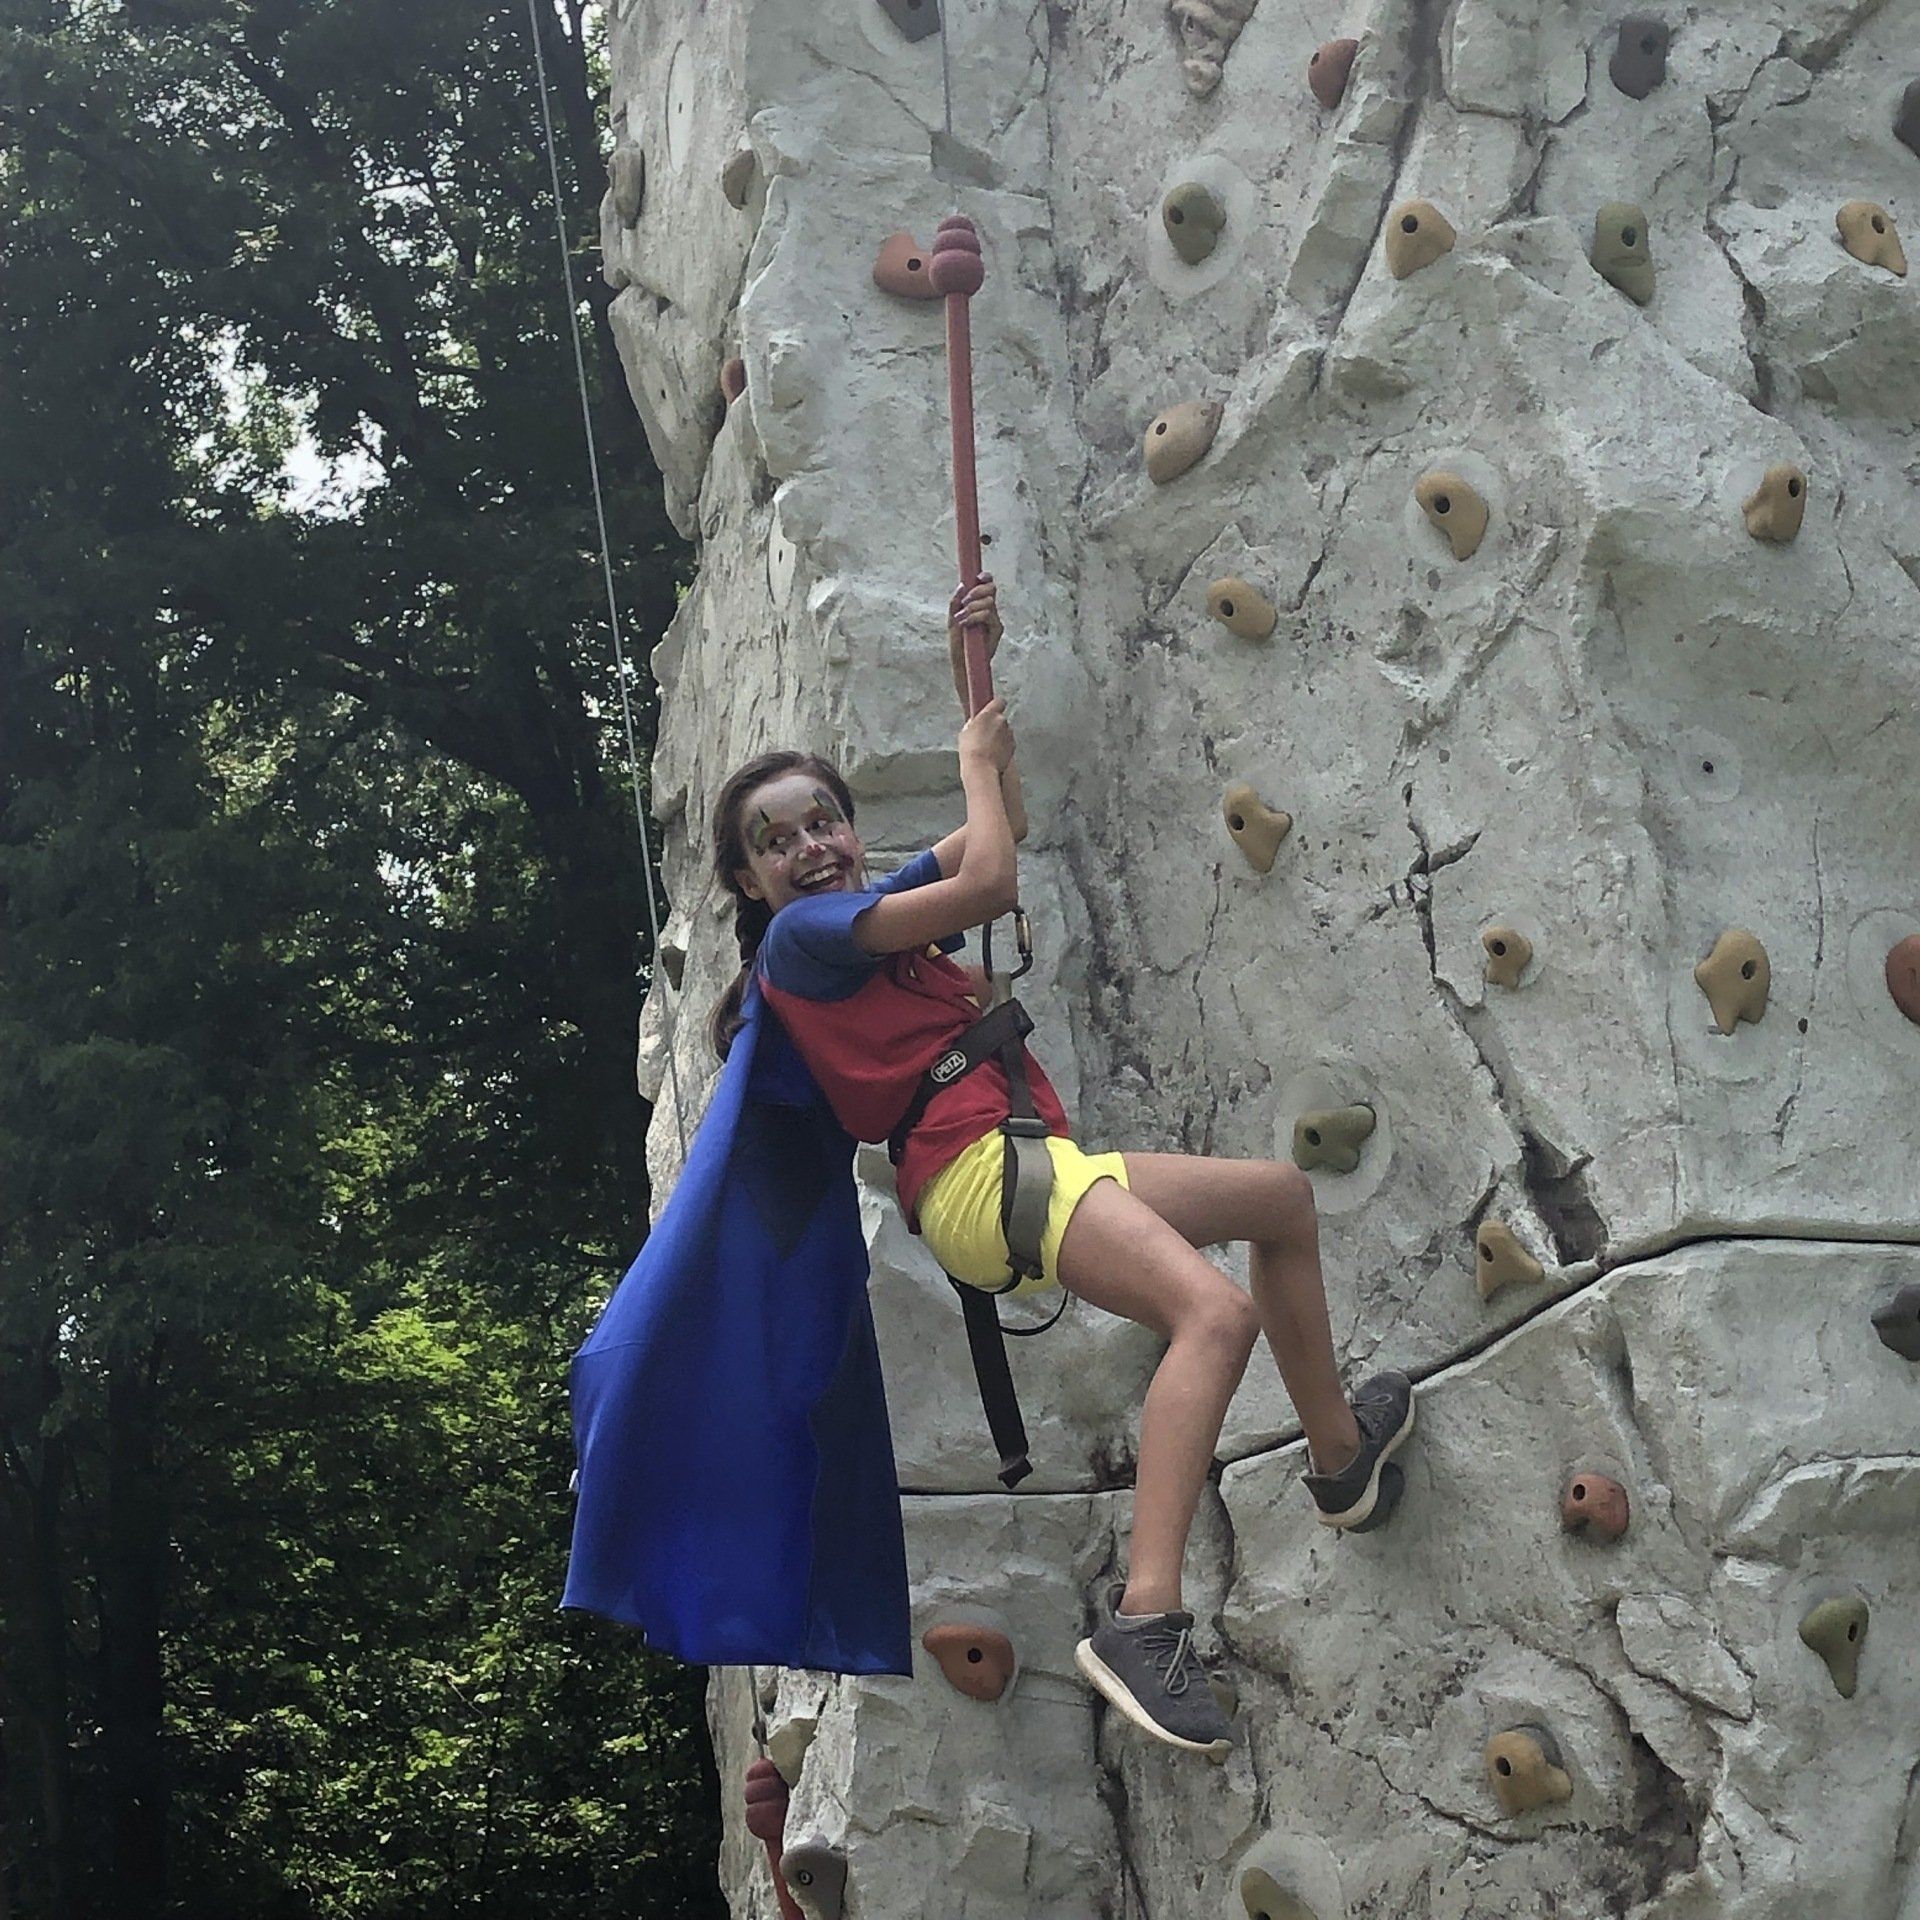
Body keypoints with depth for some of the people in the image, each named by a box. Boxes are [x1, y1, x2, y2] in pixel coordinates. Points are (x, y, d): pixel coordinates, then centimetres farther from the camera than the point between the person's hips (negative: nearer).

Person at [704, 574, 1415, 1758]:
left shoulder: (869, 906, 24)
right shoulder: (803, 934, -3)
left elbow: (981, 831, 37)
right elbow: (989, 885, -13)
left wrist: (974, 667, 31)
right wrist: (979, 760, 5)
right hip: (978, 1169, -10)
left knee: (1283, 1194, 22)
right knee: (1218, 1310, -33)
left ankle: (1340, 1448, 31)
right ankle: (1144, 1619, -45)